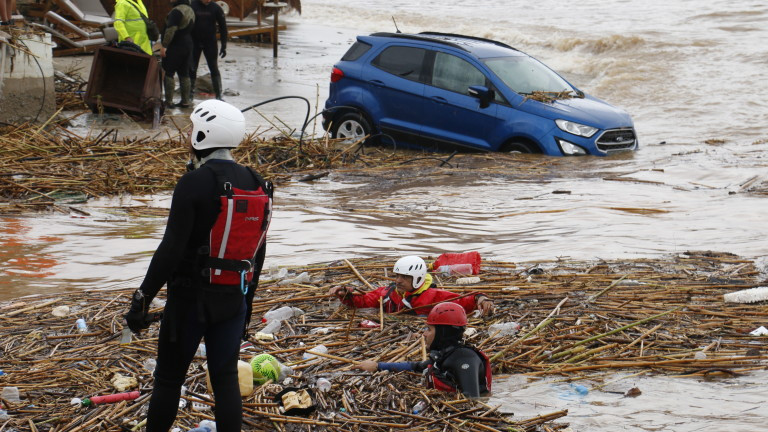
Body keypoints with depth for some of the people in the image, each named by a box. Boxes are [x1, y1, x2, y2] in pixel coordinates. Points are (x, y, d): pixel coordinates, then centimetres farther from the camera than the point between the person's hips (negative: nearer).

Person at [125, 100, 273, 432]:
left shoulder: (194, 184, -15)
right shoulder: (257, 186, 6)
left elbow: (171, 249, -19)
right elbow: (259, 253, 12)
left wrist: (142, 299, -14)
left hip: (191, 297, -6)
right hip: (234, 298, 6)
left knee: (169, 379, 6)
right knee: (226, 378, 10)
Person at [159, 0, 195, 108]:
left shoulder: (176, 11, -18)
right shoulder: (190, 10, 13)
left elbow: (171, 30, -25)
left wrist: (164, 45, -23)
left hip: (175, 46, -9)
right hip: (187, 45, 9)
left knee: (168, 73, -4)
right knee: (184, 74, 12)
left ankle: (169, 101, -6)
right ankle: (185, 101, 13)